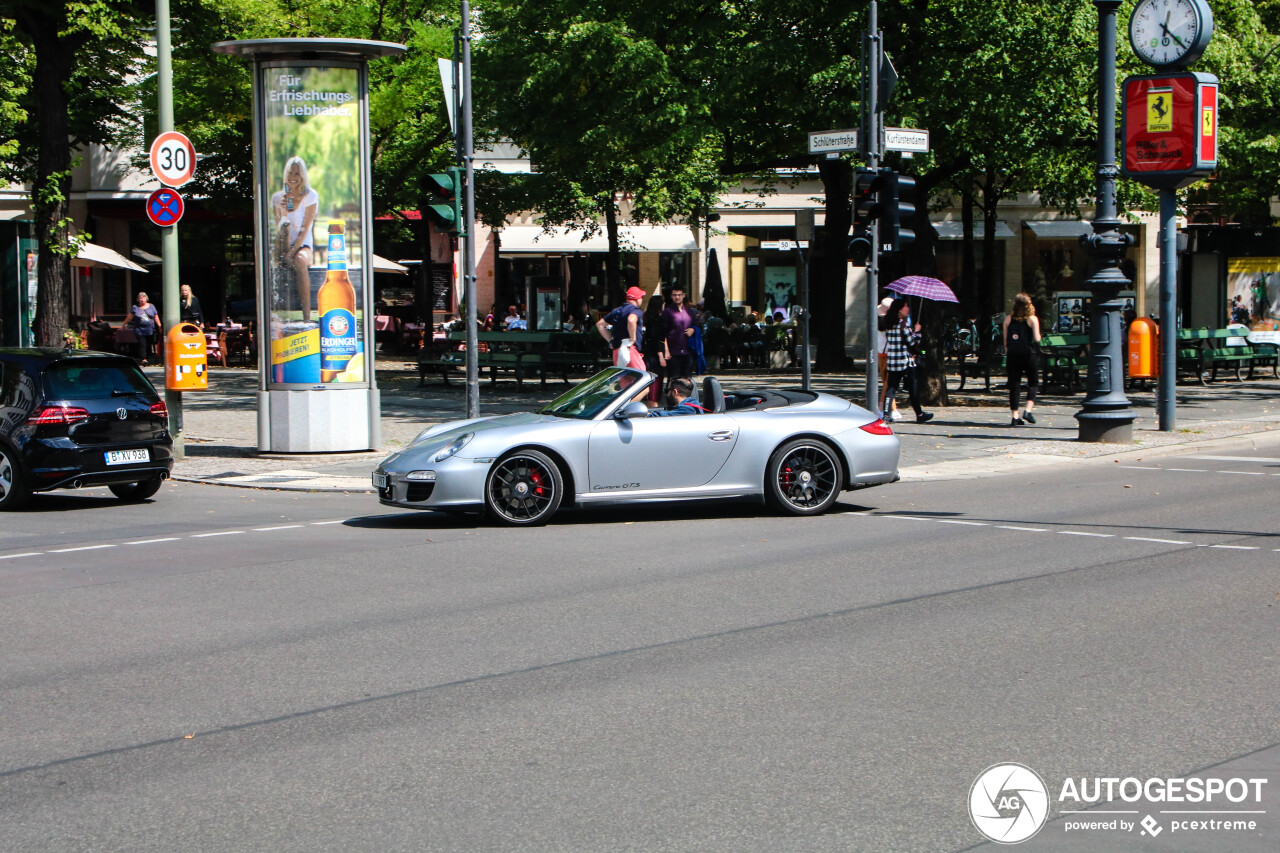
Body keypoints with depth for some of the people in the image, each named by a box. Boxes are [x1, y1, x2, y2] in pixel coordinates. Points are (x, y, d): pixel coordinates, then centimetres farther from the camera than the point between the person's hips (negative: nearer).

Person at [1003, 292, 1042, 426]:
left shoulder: (1008, 318, 4)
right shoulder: (1032, 319, -4)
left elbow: (1005, 339, 5)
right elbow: (1036, 339, -10)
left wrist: (1007, 354, 13)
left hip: (1012, 355, 2)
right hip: (1029, 354, -2)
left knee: (1014, 385, 6)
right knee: (1033, 382, 11)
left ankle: (1015, 416, 2)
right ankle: (1028, 410, -6)